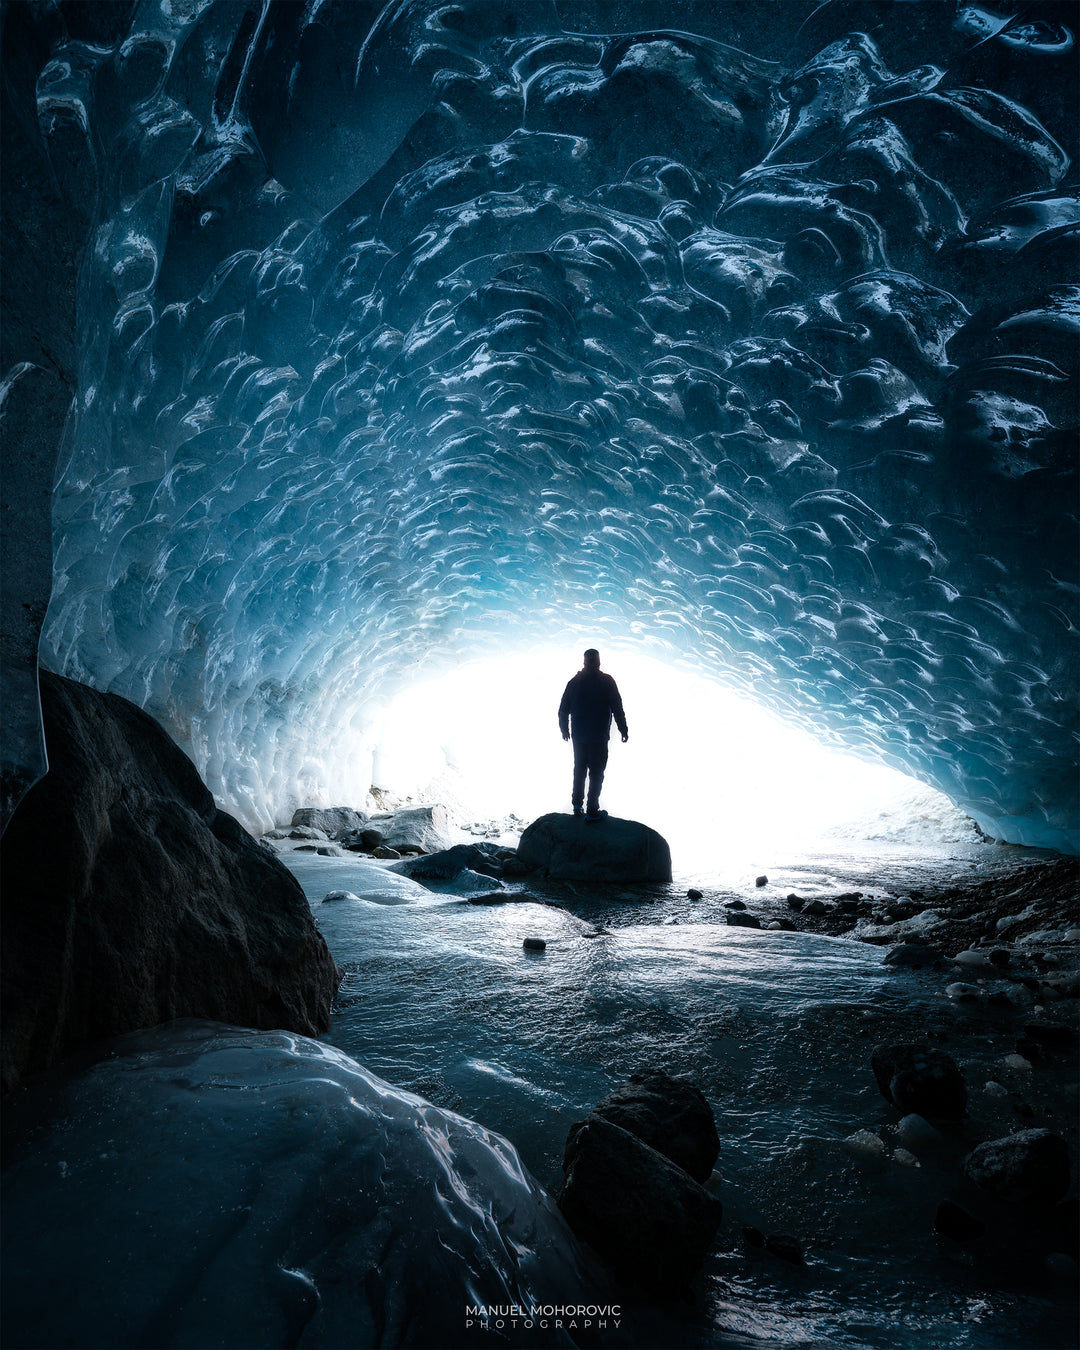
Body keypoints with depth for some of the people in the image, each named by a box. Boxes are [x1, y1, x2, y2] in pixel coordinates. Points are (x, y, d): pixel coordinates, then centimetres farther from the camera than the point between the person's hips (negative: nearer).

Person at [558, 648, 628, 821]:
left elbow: (563, 710, 9)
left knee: (579, 770, 18)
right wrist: (623, 729, -3)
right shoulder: (606, 681, -8)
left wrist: (565, 729, 22)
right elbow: (617, 708, -11)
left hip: (578, 736, 5)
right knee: (596, 773, 0)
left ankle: (577, 805, 25)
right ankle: (592, 811, -1)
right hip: (598, 737, -4)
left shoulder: (574, 682, 4)